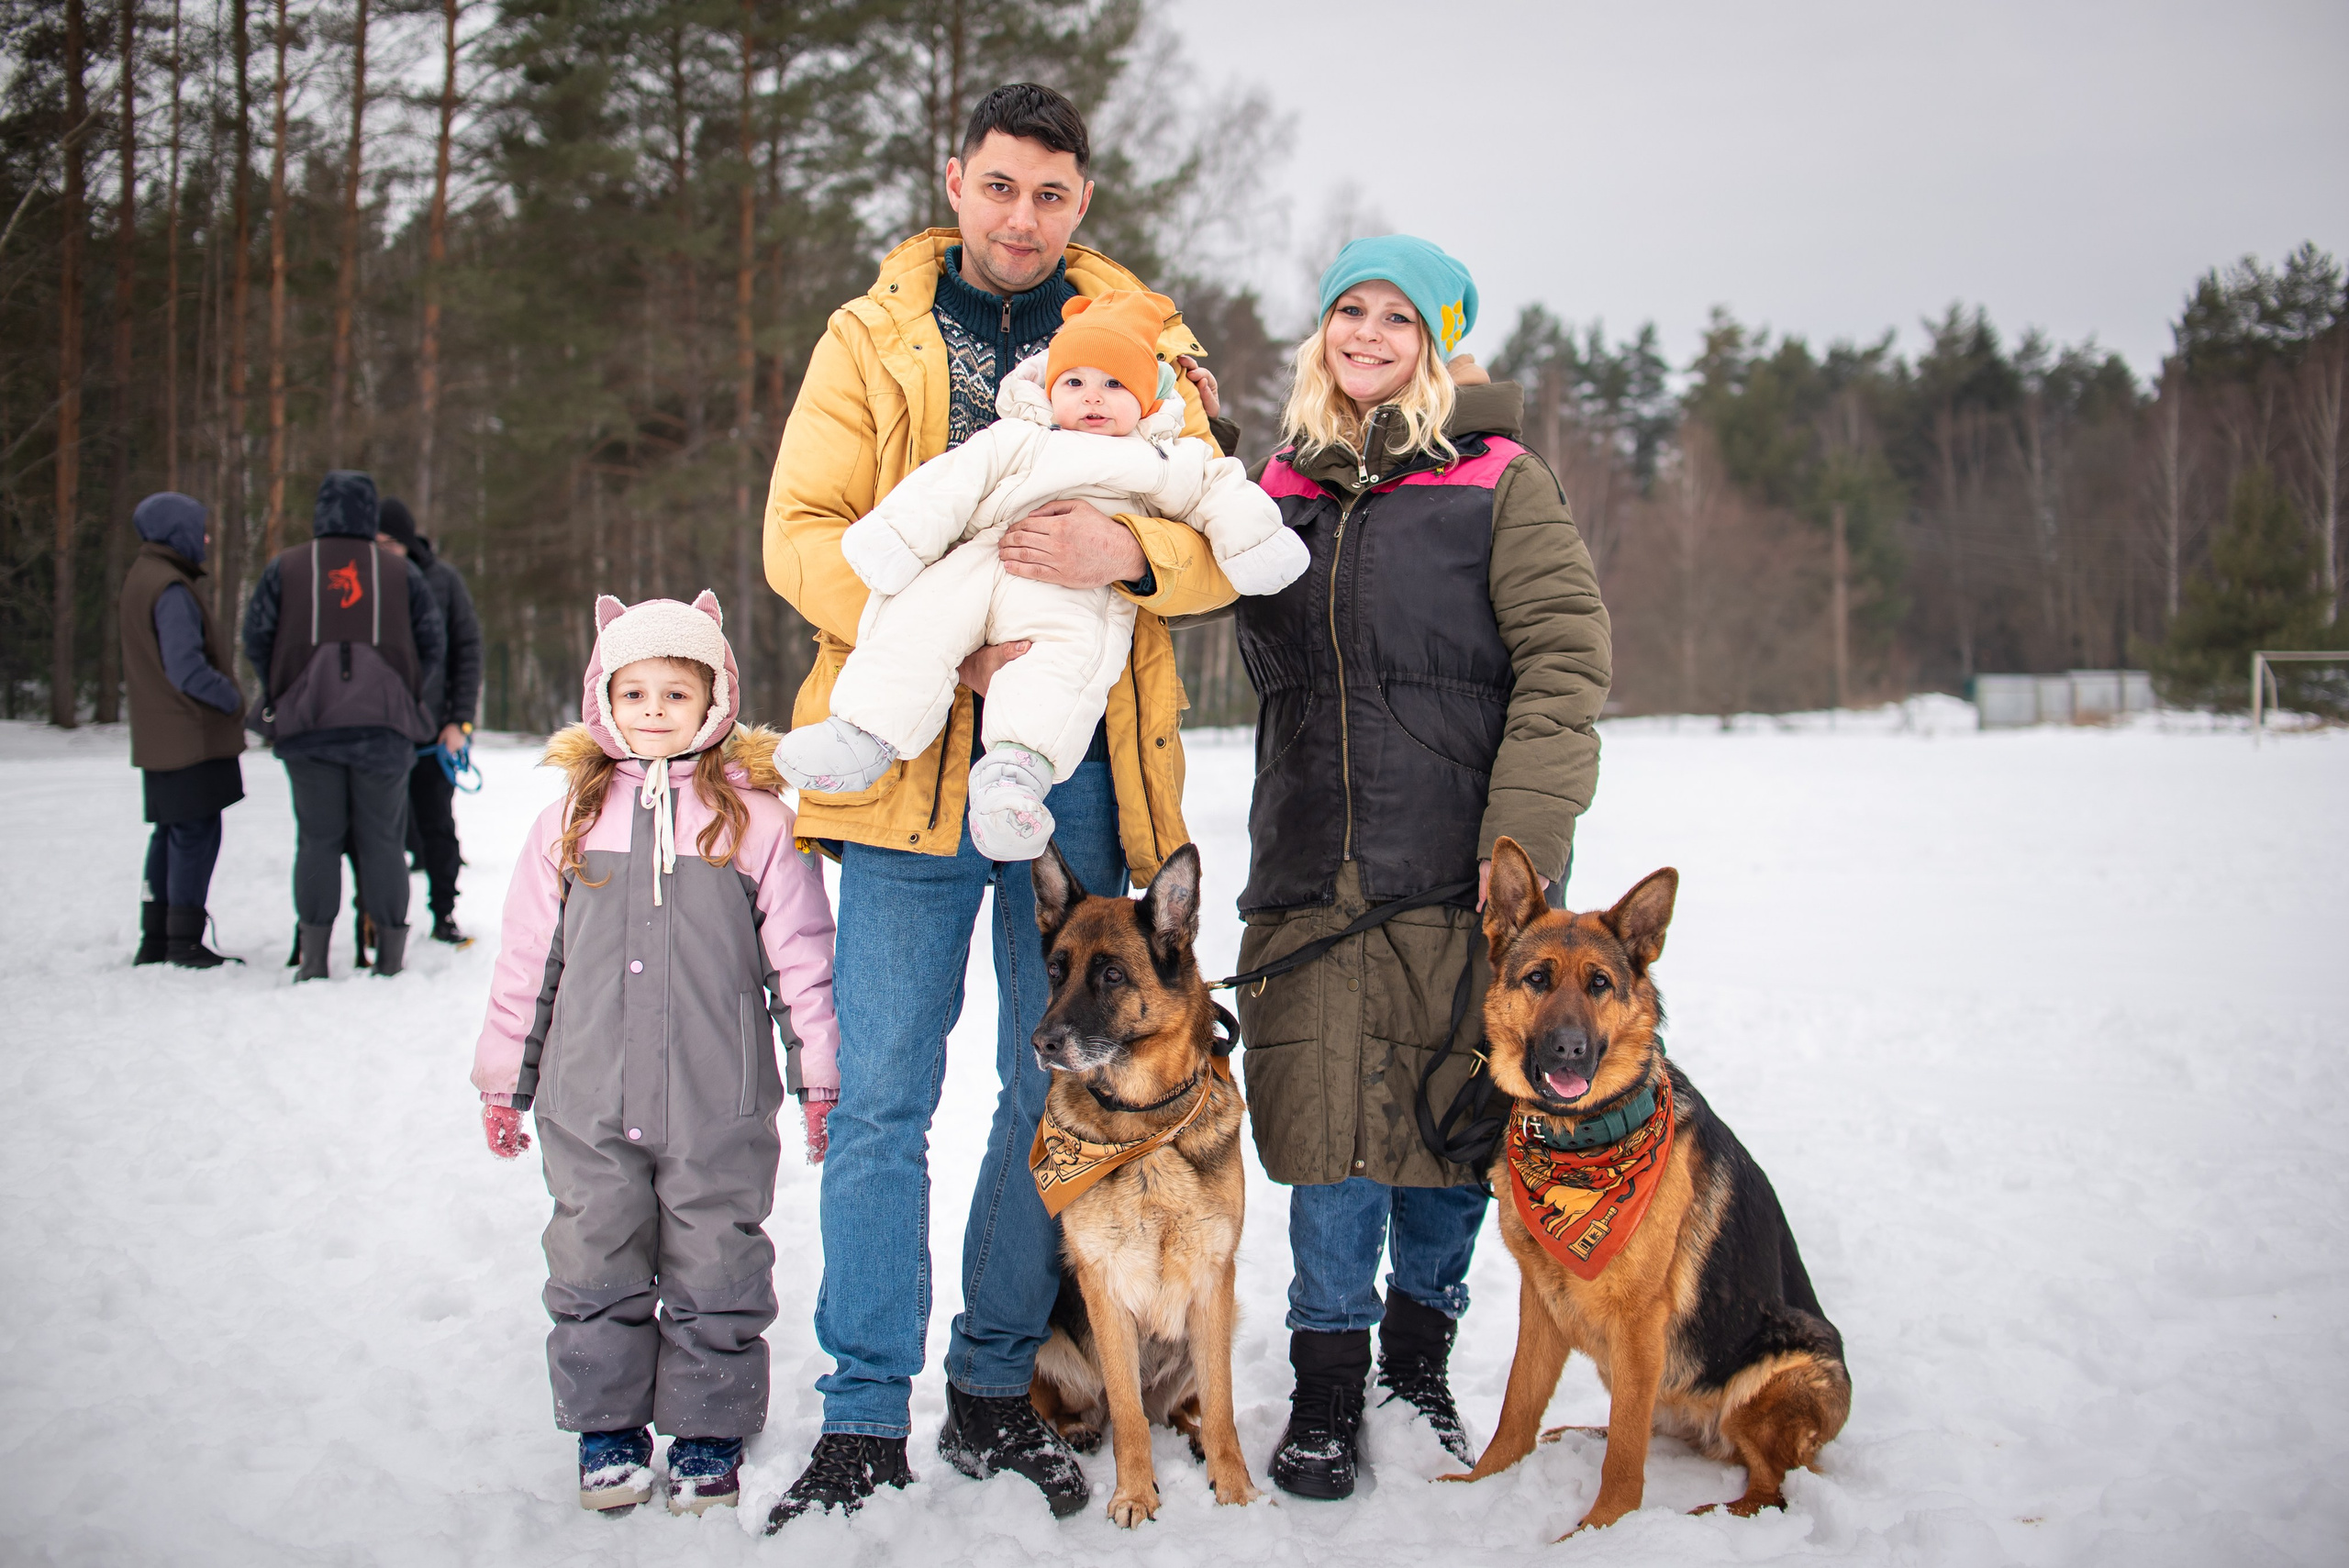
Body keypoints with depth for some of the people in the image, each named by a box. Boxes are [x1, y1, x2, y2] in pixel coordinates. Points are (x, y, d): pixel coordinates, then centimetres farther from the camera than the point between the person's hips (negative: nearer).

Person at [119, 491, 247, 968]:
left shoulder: (139, 579, 14)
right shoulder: (170, 589, -18)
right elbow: (186, 668, -24)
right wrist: (232, 700, -11)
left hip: (159, 739, 10)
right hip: (193, 737, -10)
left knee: (171, 834, 15)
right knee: (196, 834, -4)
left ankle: (155, 940, 20)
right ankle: (184, 941, -2)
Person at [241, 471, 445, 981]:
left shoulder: (285, 569, 5)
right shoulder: (401, 572, 6)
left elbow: (256, 641, 5)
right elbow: (433, 645, 6)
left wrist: (279, 701, 18)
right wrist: (407, 700, 17)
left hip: (307, 723, 0)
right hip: (384, 724, 0)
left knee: (317, 839, 6)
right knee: (382, 840, 6)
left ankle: (313, 955, 3)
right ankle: (390, 952, 7)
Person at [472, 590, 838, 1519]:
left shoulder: (755, 817, -1)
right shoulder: (572, 817, 7)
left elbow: (802, 955, 1)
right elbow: (527, 959, 12)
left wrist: (822, 1078, 0)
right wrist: (503, 1079, 13)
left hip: (719, 1104, -2)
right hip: (588, 1103, 2)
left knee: (715, 1275, 6)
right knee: (595, 1268, 9)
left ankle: (710, 1435, 20)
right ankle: (607, 1428, 24)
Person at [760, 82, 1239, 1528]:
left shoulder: (1145, 347, 10)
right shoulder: (872, 337, 8)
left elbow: (1221, 542, 3)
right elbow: (804, 532, -1)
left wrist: (1129, 551, -20)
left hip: (1077, 770, 2)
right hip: (915, 758, -2)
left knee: (1053, 1089, 9)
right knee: (883, 1096, -3)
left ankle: (998, 1392, 22)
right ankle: (866, 1421, 7)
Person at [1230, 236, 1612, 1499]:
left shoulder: (1499, 483, 1)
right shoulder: (1281, 487, 14)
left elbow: (1566, 663, -6)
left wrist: (1523, 836, -14)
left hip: (1459, 873, -2)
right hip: (1310, 874, 3)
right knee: (1329, 1126, 0)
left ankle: (1420, 1353, 25)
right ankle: (1327, 1384, 13)